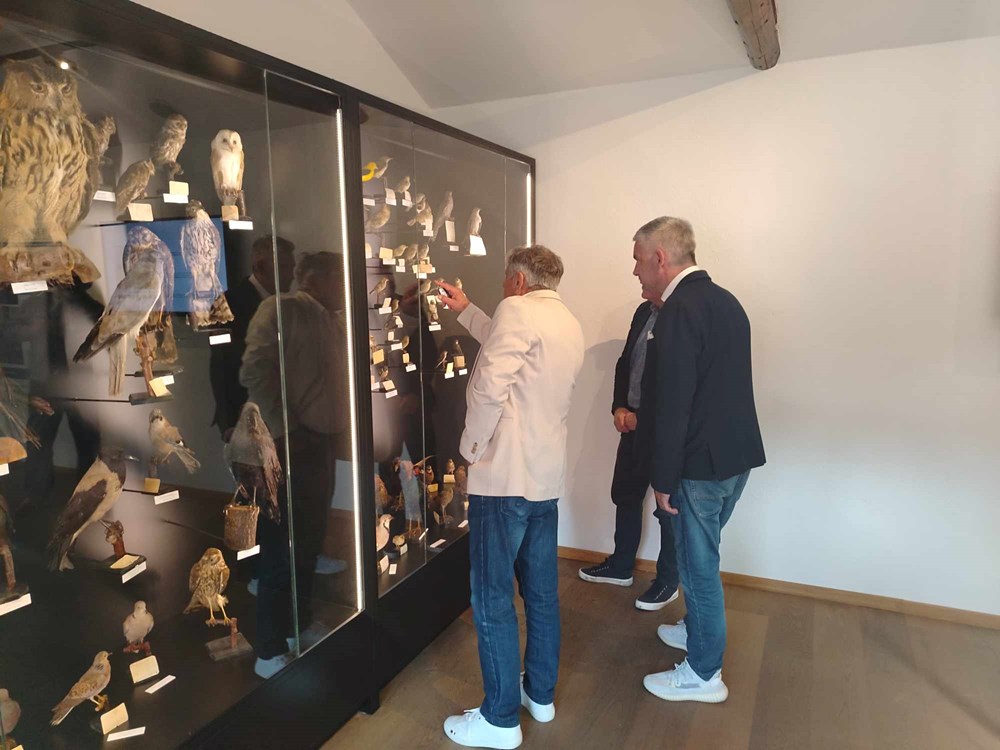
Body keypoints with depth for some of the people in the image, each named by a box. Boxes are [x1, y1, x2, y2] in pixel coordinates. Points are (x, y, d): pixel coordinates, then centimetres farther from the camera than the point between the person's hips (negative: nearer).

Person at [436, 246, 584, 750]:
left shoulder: (518, 309, -12)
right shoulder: (569, 326, 14)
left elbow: (490, 386, -22)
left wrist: (471, 446, -8)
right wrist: (465, 312, 34)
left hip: (504, 476, -9)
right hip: (547, 476, 9)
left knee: (492, 600, 3)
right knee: (541, 592, 18)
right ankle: (541, 694, 33)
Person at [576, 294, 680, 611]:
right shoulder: (644, 311, 6)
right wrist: (619, 408, 1)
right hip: (633, 424, 8)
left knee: (668, 508, 9)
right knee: (625, 496, 18)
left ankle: (668, 581, 27)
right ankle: (621, 566, 37)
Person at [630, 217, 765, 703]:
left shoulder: (679, 312, -19)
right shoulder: (725, 301, 9)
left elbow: (673, 404, -22)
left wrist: (663, 478, -16)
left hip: (701, 462, -9)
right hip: (736, 453, 9)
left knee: (698, 562, 5)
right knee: (700, 554, 24)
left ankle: (704, 674, 21)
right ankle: (698, 630, 44)